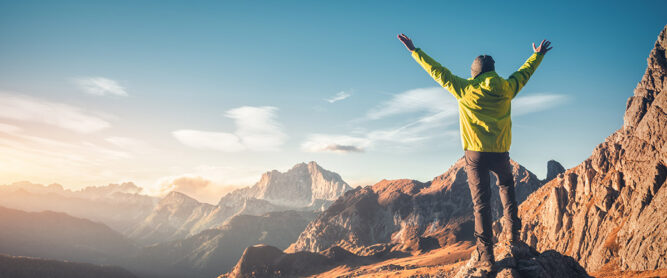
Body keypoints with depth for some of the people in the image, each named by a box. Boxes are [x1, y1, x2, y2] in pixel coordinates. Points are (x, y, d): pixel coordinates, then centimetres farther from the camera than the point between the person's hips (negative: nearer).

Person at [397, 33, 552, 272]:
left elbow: (437, 72, 0)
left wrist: (414, 50, 9)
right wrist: (538, 55, 40)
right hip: (500, 153, 2)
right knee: (506, 187, 30)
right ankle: (513, 232, 23)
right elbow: (524, 72, 21)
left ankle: (486, 256, 0)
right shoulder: (506, 89, 2)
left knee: (481, 202, 1)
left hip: (475, 154, -2)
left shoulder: (465, 90, -5)